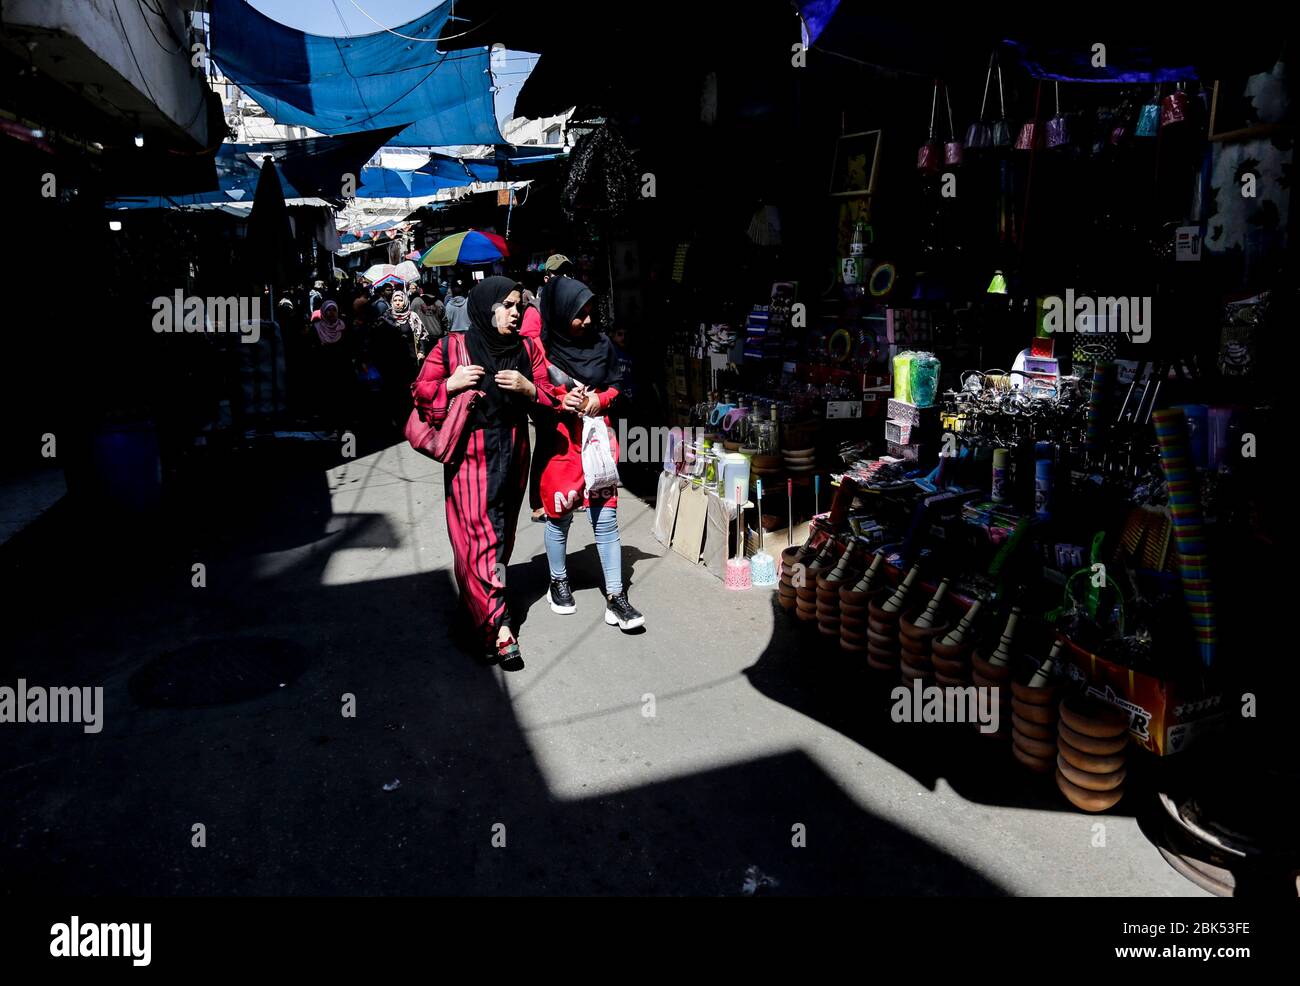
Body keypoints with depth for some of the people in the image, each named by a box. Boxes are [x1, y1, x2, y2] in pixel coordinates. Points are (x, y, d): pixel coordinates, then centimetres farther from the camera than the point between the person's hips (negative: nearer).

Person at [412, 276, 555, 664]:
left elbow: (551, 397, 8)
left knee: (502, 532, 10)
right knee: (478, 533, -11)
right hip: (470, 454, -4)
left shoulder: (526, 350, 6)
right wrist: (452, 384, -14)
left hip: (512, 454, 4)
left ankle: (475, 605, 29)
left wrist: (527, 387, -12)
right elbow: (419, 390, 3)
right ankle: (498, 625, -12)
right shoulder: (452, 347, -3)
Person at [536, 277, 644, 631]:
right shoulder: (542, 349, -9)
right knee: (560, 516, 11)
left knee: (606, 517, 1)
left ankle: (615, 598, 6)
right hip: (559, 441, -2)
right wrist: (561, 402, -18)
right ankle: (558, 581, 33)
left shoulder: (601, 344, 0)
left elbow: (615, 386, 12)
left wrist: (599, 400, -8)